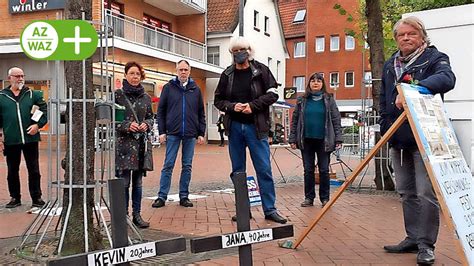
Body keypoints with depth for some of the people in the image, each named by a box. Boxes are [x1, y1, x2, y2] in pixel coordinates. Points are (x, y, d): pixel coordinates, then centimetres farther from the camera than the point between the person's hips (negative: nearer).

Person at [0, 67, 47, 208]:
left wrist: (38, 124, -11)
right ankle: (15, 198, 23)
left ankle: (36, 197, 14)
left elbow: (45, 109, 3)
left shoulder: (32, 94, 5)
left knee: (34, 170, 4)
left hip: (30, 138, 0)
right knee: (12, 171, 10)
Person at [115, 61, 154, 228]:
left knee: (138, 182, 9)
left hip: (141, 143, 4)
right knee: (124, 182, -4)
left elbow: (150, 117, 17)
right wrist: (127, 126, -15)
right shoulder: (118, 94, -2)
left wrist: (147, 125, -4)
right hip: (123, 142, -4)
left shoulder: (146, 97, 11)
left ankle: (137, 215, 17)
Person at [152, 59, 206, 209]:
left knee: (187, 166, 6)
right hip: (172, 133, -2)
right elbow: (161, 111, 4)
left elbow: (201, 113, 11)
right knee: (168, 166, 0)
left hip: (190, 134, 2)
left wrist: (201, 133, 5)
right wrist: (162, 131, -3)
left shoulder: (195, 89, 10)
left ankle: (184, 196, 14)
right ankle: (162, 196, 6)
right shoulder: (168, 88, 5)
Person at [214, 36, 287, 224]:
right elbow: (218, 100, 10)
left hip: (256, 127, -3)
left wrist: (253, 106, -13)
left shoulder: (261, 71, 1)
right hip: (234, 127, 3)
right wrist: (232, 106, -10)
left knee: (264, 169, -2)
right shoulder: (227, 74, 8)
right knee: (238, 171, 8)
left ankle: (270, 209, 7)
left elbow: (272, 94, -2)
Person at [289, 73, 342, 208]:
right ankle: (309, 197, 15)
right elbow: (295, 120, 8)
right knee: (308, 170, 7)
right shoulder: (302, 101, 7)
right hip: (306, 141, 1)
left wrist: (338, 139, -5)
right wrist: (292, 139, 2)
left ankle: (325, 198, 14)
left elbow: (336, 120, 3)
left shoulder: (329, 100, 5)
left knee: (324, 170, 4)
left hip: (323, 141, -1)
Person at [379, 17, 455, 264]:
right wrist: (385, 130, 14)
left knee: (426, 193, -4)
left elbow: (447, 78, -26)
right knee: (407, 193, 12)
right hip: (398, 141, 6)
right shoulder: (389, 65, 15)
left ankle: (426, 244, 6)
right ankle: (413, 238, 24)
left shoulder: (434, 58, -3)